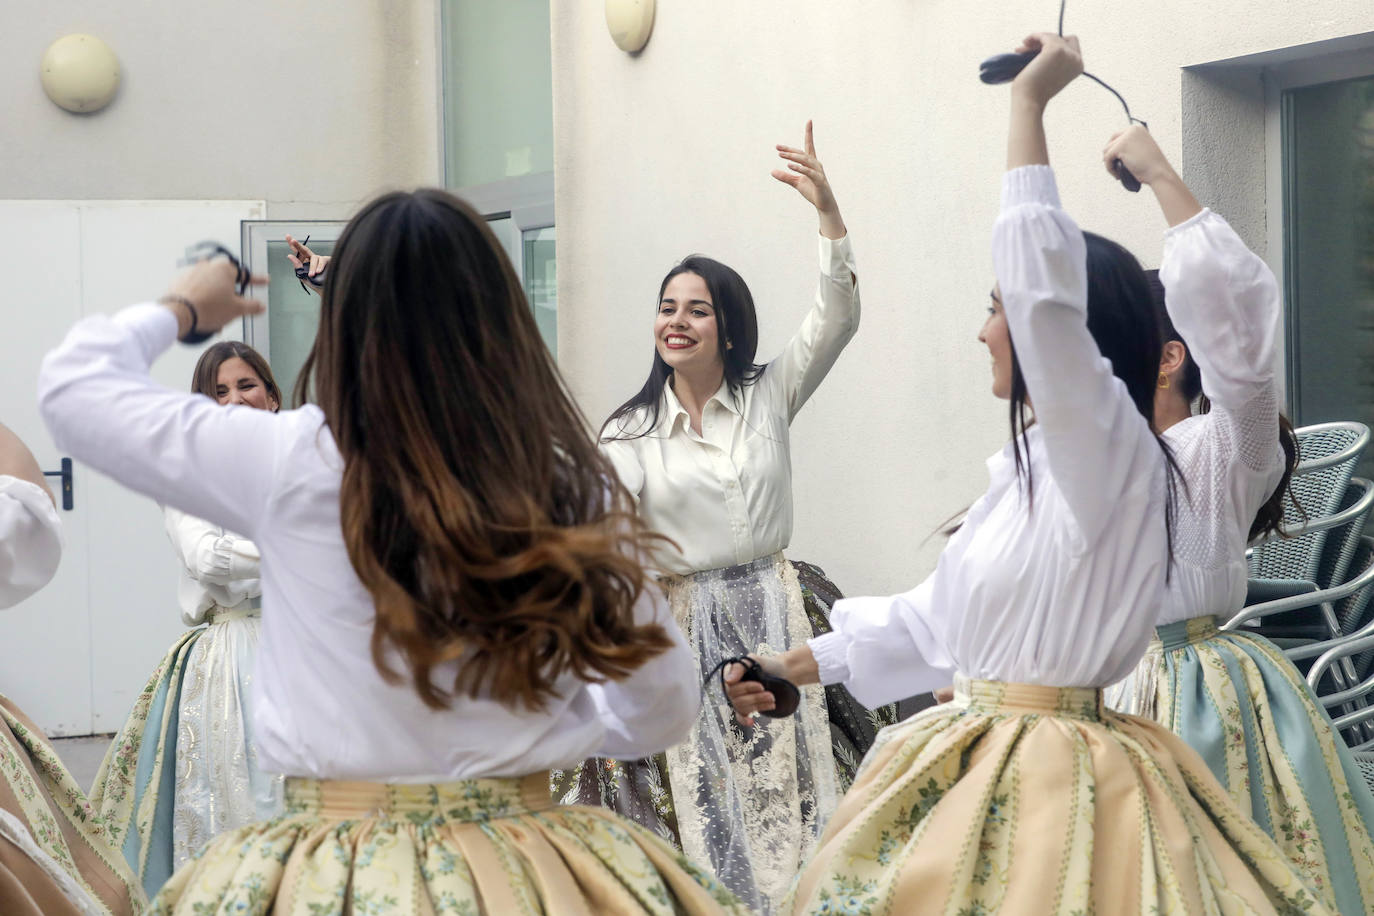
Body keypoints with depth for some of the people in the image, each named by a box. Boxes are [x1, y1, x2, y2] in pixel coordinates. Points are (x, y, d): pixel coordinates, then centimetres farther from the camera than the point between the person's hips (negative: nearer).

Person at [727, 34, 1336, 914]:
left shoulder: (1112, 453, -13)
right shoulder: (1030, 467, 15)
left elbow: (1042, 288, -27)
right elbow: (938, 616, 25)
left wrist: (1029, 104, -20)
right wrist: (804, 666, 27)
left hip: (1056, 789, -9)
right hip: (980, 770, 9)